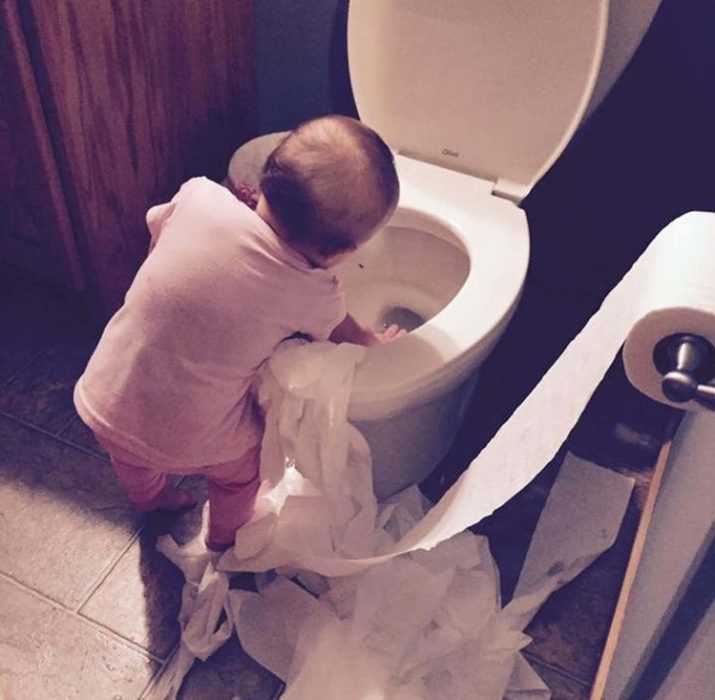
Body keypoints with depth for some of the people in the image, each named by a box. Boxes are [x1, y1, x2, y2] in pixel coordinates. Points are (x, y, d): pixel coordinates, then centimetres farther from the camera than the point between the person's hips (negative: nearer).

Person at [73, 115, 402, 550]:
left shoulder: (199, 196, -18)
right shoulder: (314, 296, -21)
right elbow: (342, 331, 3)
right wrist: (376, 341, 24)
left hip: (102, 403, 3)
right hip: (193, 445, -3)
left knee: (134, 460, 36)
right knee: (241, 469, 31)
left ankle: (151, 499, 67)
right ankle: (227, 537, 57)